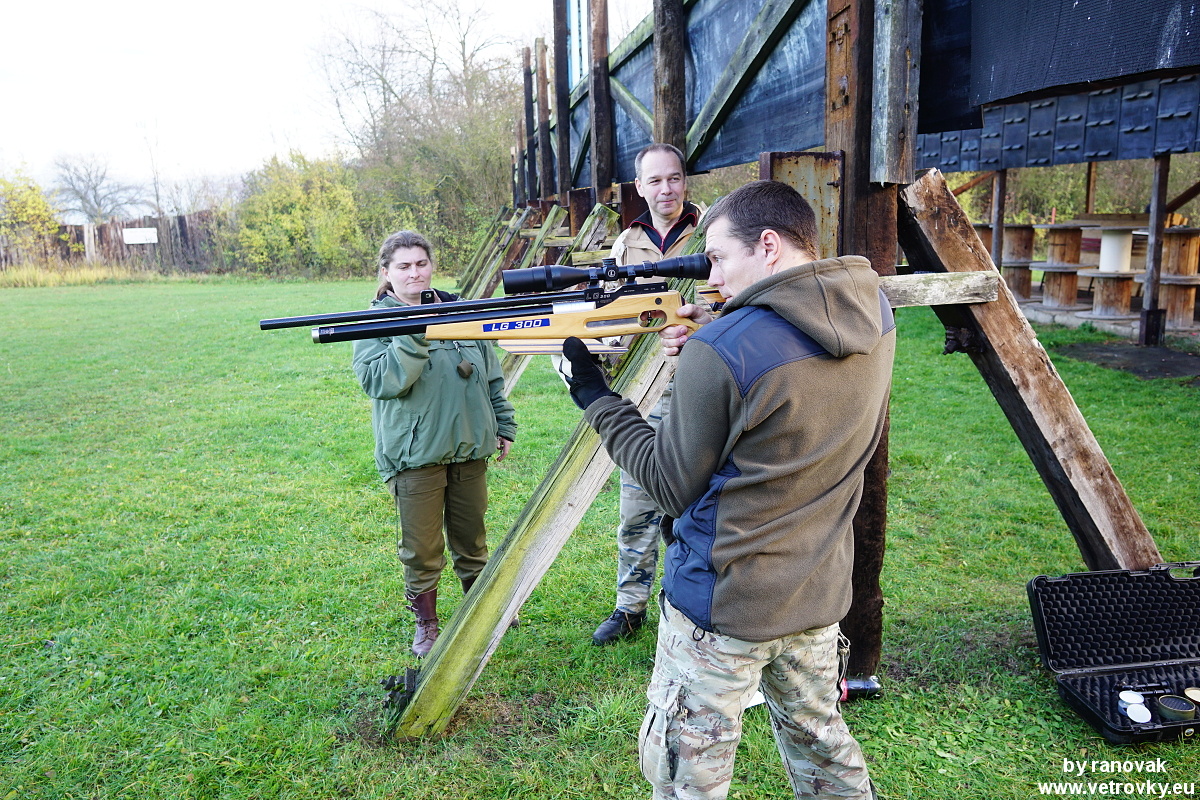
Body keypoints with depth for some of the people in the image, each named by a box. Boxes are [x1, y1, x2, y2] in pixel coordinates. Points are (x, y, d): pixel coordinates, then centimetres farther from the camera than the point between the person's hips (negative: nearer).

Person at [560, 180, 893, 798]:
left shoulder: (720, 352, -23)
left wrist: (594, 397, -3)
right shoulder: (875, 315, -2)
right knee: (821, 741, 28)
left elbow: (673, 486, -12)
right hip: (822, 591, 7)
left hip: (723, 605, -7)